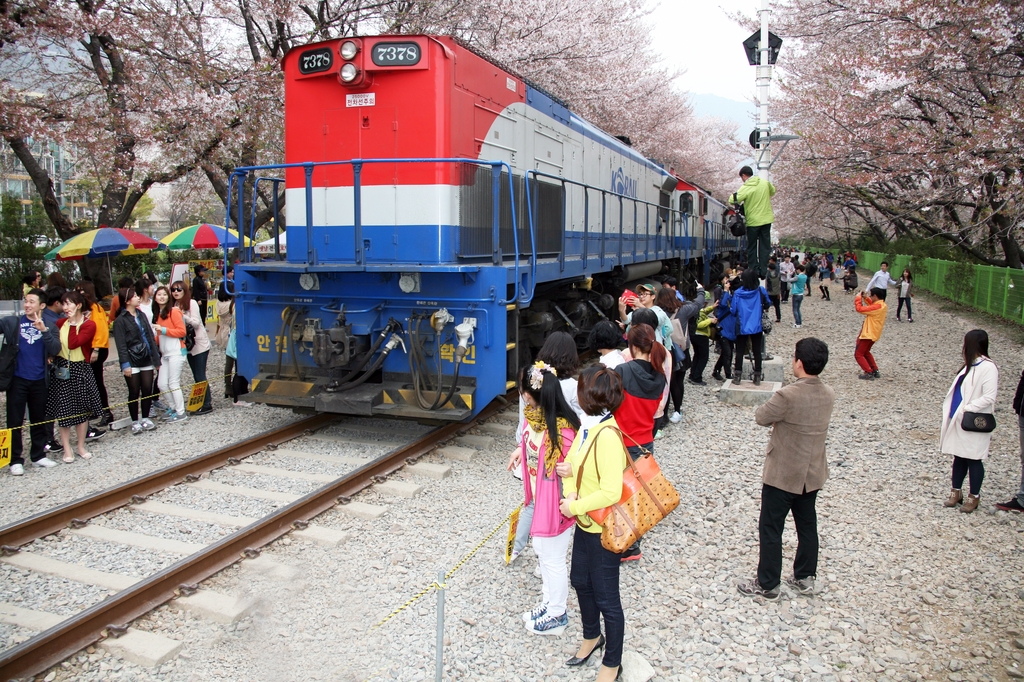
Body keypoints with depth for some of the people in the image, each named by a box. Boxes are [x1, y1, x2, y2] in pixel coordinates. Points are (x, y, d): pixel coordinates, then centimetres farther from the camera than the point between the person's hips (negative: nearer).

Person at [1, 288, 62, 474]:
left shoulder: (50, 327, 3)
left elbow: (55, 350, -10)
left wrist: (44, 330, -20)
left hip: (39, 381, 1)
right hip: (17, 379, -1)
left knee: (39, 419, 11)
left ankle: (38, 455, 23)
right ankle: (15, 460, 10)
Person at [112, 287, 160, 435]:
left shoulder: (141, 316, 11)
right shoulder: (120, 320, -6)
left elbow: (151, 338, 12)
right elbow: (121, 345, -11)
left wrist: (156, 358, 9)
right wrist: (125, 364, -16)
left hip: (146, 360, 5)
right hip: (132, 362, -5)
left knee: (147, 390, 7)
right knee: (134, 393, 3)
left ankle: (145, 419, 21)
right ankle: (135, 422, 14)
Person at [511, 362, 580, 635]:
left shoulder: (562, 427, -31)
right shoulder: (532, 417, -6)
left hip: (556, 503, -8)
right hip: (537, 499, 8)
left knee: (552, 558, 10)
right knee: (542, 551, 23)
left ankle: (557, 615, 31)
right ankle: (549, 602, 43)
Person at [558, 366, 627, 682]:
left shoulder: (607, 436, -29)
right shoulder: (587, 426, -2)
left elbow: (611, 492, -31)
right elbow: (572, 460, 11)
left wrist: (573, 507, -19)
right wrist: (570, 490, -9)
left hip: (603, 528, -9)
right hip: (585, 523, 9)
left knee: (605, 597, 9)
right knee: (580, 581, 25)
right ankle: (591, 636, 50)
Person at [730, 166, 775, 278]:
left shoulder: (745, 188, -14)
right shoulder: (765, 183, 1)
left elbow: (733, 200, -18)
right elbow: (773, 191, 20)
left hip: (753, 221, -3)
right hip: (766, 219, 4)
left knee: (752, 247, 9)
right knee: (765, 246, 8)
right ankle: (763, 271, 6)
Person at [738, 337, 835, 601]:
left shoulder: (787, 395, -27)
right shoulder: (829, 395, -4)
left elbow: (761, 417, -13)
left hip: (783, 475, -7)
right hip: (813, 474, 7)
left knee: (771, 529, 7)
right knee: (807, 526, 20)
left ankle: (767, 585, 17)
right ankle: (805, 578, 34)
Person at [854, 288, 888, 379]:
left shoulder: (877, 307, -24)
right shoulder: (882, 305, 5)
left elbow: (860, 309, -26)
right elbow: (871, 307, 24)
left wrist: (858, 298, -11)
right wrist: (865, 298, 8)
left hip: (869, 334, -10)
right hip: (873, 334, 10)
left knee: (858, 354, -2)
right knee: (865, 352, 26)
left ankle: (869, 373, -7)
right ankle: (875, 371, 24)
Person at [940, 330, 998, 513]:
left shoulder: (988, 368, -16)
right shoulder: (970, 365, 11)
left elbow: (988, 398, -21)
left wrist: (966, 409, -21)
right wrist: (950, 412, 7)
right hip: (958, 420, 8)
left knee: (973, 460, 5)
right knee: (959, 457, 15)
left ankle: (974, 497, 17)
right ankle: (956, 491, 27)